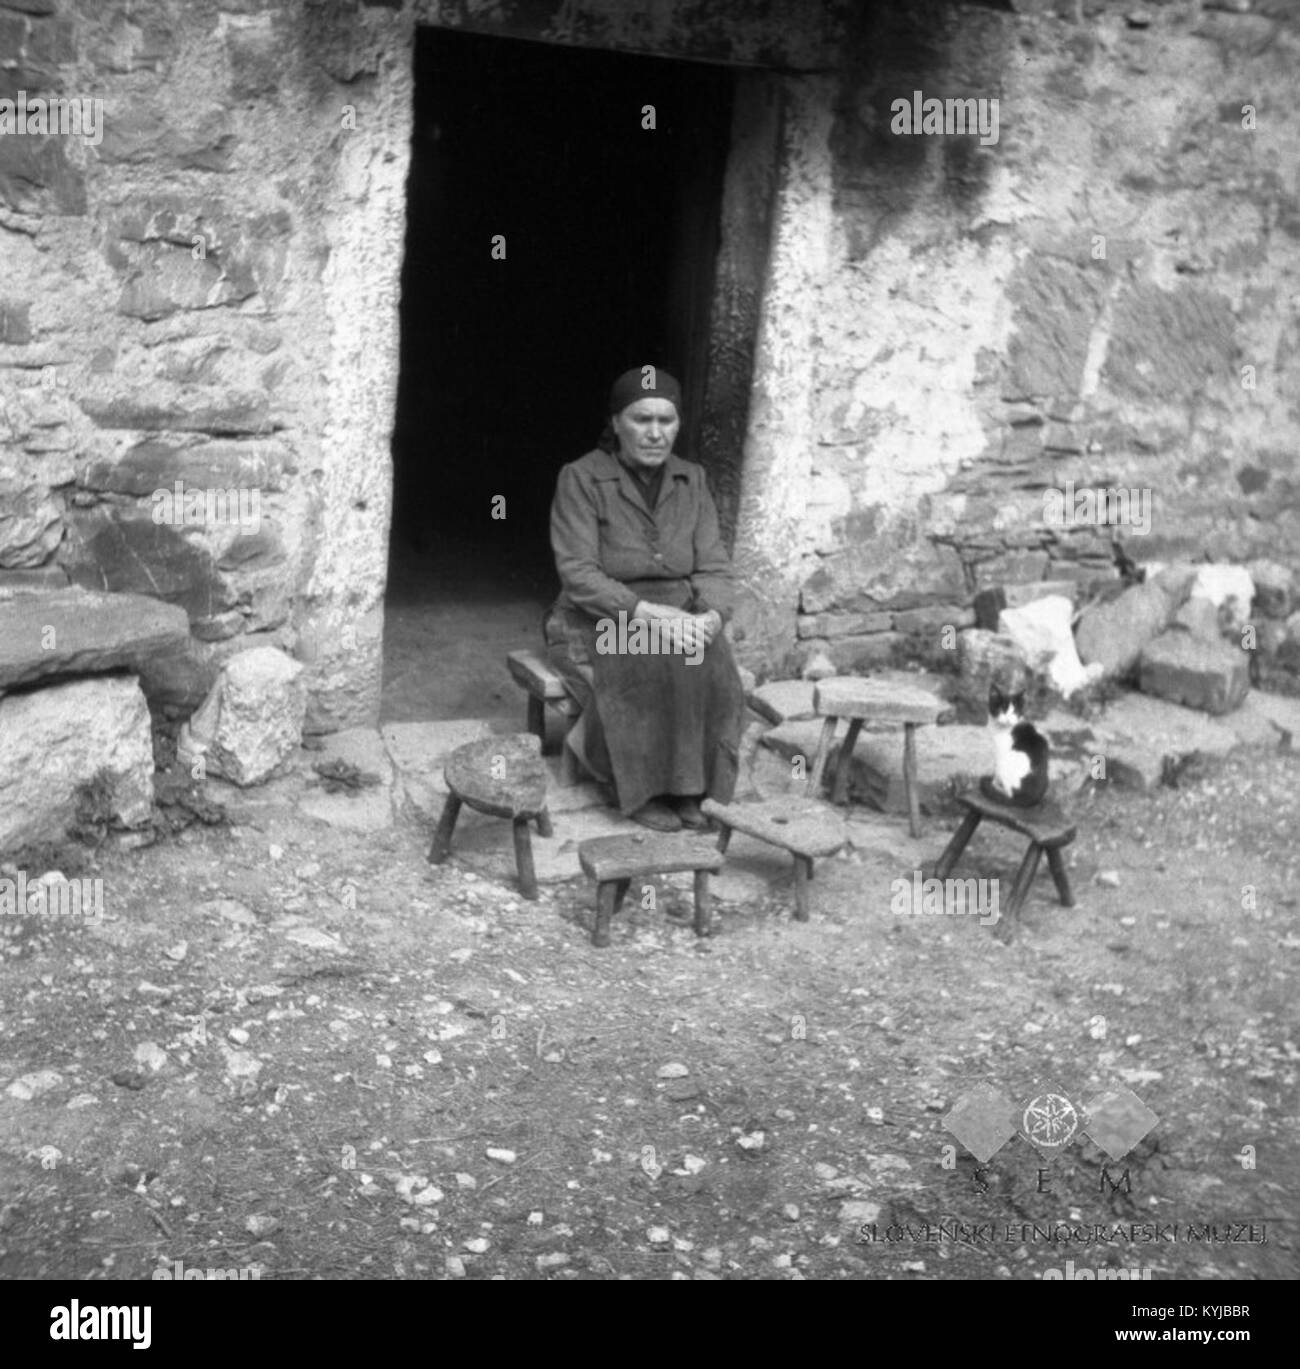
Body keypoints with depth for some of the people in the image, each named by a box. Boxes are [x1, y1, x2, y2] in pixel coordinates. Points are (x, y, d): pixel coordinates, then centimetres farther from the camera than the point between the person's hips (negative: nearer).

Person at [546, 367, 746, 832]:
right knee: (650, 669, -33)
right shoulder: (581, 479, -9)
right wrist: (647, 612, -29)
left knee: (713, 669, -27)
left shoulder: (691, 480, 6)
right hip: (597, 622, -4)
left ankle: (689, 787, -13)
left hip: (677, 618, 4)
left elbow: (714, 569, 1)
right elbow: (578, 573, -17)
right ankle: (644, 789, -16)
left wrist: (711, 616, -22)